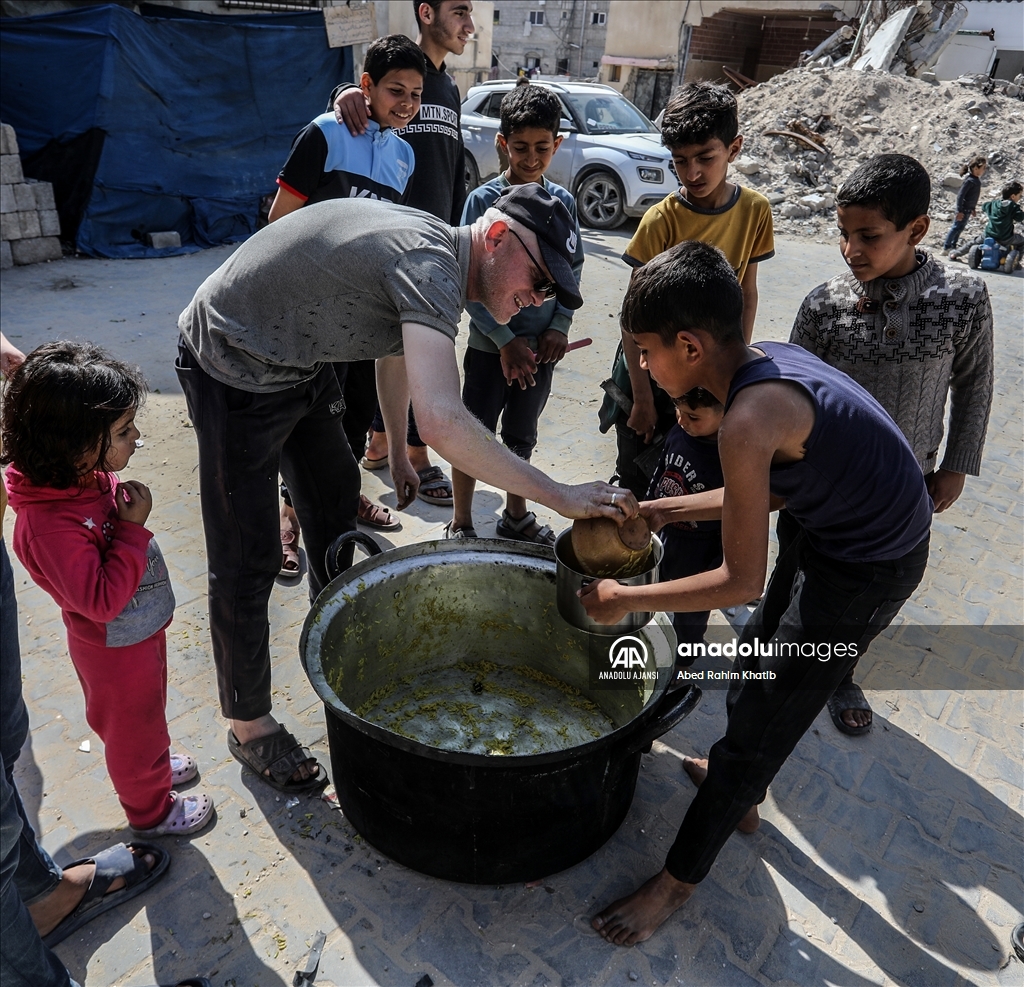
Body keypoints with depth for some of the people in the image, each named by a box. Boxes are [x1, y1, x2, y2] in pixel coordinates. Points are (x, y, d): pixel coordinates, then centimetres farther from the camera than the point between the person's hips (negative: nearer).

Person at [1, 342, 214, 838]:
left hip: (142, 628, 8)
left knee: (149, 710, 33)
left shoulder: (90, 476, -11)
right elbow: (100, 601, -34)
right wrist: (132, 528, -34)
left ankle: (154, 763, 61)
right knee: (132, 726, 19)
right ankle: (150, 810, 45)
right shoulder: (50, 526, -39)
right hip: (115, 650, -8)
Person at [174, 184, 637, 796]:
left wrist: (399, 454, 26)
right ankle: (249, 725, 19)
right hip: (236, 373, -10)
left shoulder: (430, 246, 0)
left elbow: (396, 350, 18)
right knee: (248, 563, -2)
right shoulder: (431, 263, -31)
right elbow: (443, 422, -45)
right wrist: (561, 497, -38)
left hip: (300, 366, 10)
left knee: (336, 498, 23)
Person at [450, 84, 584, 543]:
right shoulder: (484, 200, -9)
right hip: (490, 345, -3)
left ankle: (516, 515, 35)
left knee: (521, 435, 18)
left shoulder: (563, 202, 2)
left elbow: (573, 269, 9)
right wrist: (505, 340, -16)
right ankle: (461, 525, 22)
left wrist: (560, 326, -5)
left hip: (542, 346, 3)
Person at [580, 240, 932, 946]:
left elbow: (741, 582, -26)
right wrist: (659, 512, 4)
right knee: (758, 660, 25)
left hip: (864, 573, -9)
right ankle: (742, 793, 50)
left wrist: (625, 600, -15)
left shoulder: (749, 417, -32)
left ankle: (679, 880, 22)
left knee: (759, 722, 2)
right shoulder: (769, 358, -4)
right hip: (831, 527, 9)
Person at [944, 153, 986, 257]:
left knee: (960, 227, 16)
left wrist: (973, 208, 21)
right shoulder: (970, 180, -22)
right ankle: (946, 245, 10)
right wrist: (959, 211, -23)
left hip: (969, 209, 9)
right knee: (957, 227, 0)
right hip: (964, 209, -9)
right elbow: (960, 195, -23)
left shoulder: (977, 179, 6)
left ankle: (953, 245, 25)